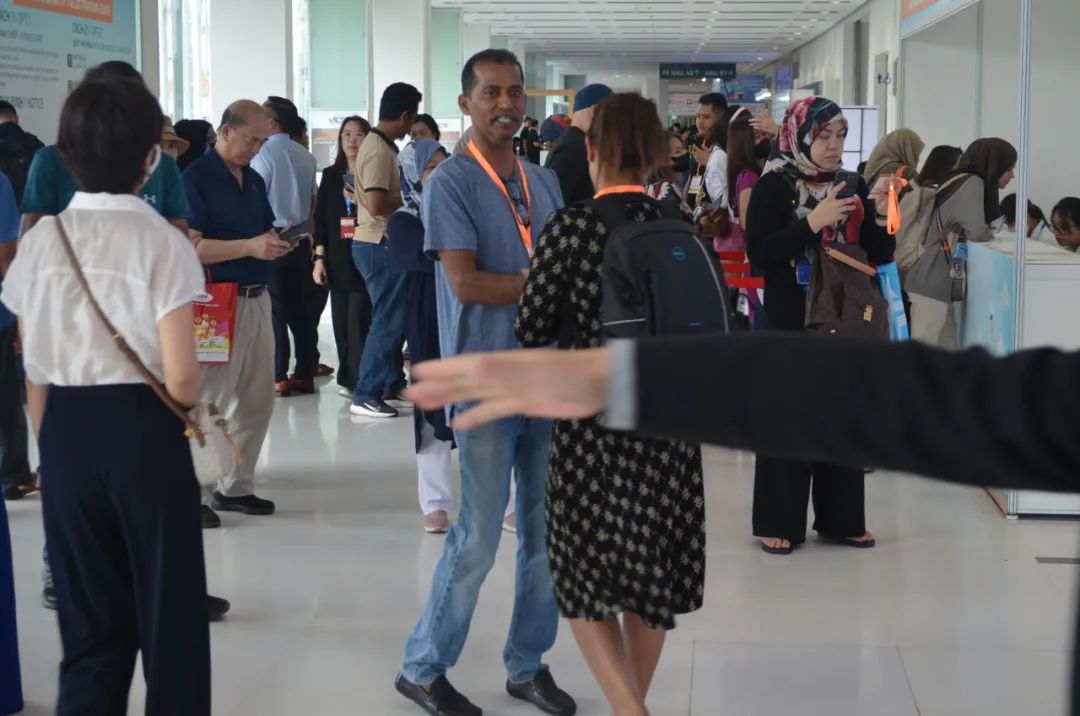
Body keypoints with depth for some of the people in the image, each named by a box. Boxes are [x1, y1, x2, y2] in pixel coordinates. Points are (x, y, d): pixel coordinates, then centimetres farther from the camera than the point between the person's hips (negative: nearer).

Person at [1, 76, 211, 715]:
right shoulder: (161, 242, -11)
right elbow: (181, 379, -16)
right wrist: (196, 400, 6)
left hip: (65, 431, 4)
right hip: (143, 430, -4)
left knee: (89, 618, 16)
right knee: (168, 608, 10)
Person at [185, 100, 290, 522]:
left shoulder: (254, 180, 15)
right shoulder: (196, 178, -10)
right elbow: (191, 246, -18)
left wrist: (276, 243, 0)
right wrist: (249, 246, -24)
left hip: (257, 299, 8)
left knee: (257, 401, 12)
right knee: (207, 403, -5)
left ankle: (236, 486, 22)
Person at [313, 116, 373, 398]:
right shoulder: (331, 175, 13)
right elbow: (321, 218, 12)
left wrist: (362, 202, -15)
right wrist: (319, 258, 6)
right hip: (338, 259, 4)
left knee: (359, 319, -11)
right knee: (341, 320, 5)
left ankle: (357, 381, -6)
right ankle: (348, 379, 13)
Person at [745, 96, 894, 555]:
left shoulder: (852, 186, 9)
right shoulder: (774, 186, -6)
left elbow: (879, 256, 9)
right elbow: (759, 253, -17)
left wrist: (880, 215, -10)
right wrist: (814, 222, -23)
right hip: (791, 321, -5)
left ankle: (840, 518, 19)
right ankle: (780, 522, 8)